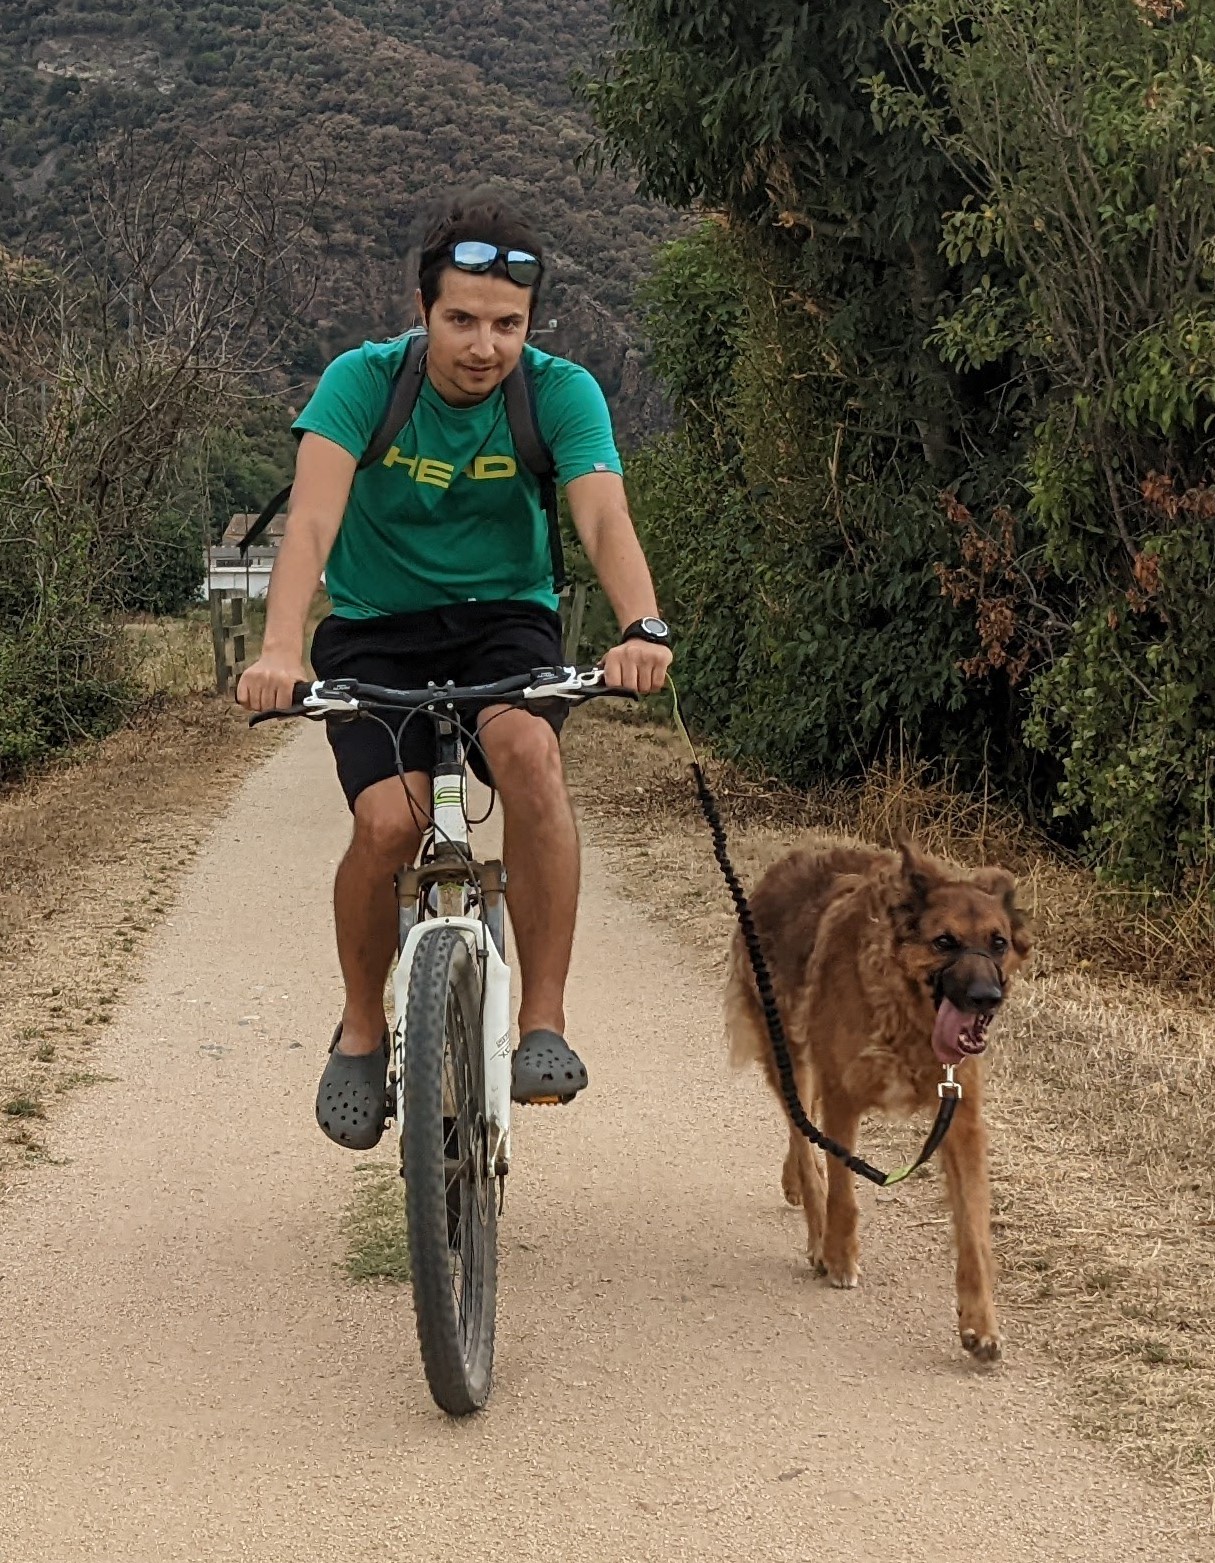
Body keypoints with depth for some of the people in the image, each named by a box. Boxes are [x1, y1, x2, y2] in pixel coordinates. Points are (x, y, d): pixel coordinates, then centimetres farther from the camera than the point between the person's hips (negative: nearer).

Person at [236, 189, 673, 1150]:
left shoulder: (560, 393, -13)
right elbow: (314, 516, -28)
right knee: (389, 821, -25)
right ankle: (362, 1028, 4)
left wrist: (642, 628, -48)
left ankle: (544, 1021, -23)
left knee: (528, 748, -34)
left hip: (505, 620, 0)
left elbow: (605, 519, -27)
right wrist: (280, 649, -46)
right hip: (376, 631, 0)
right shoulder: (363, 383, -14)